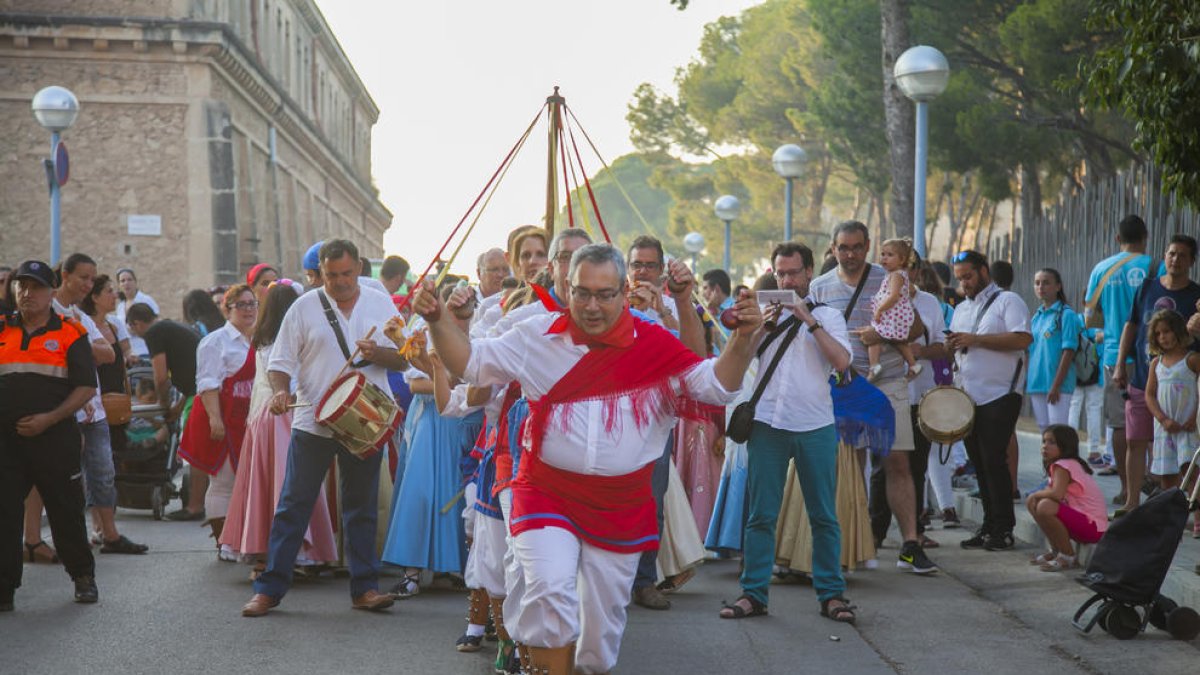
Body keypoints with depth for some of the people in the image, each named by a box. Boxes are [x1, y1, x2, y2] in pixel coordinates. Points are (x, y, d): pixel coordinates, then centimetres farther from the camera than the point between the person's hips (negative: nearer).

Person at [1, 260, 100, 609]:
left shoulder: (70, 333, 2)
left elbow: (87, 387, -1)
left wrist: (49, 418, -12)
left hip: (55, 436, -2)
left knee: (66, 510, 6)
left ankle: (83, 577, 23)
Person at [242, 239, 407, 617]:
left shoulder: (380, 305, 7)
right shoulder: (304, 307, 2)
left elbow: (404, 360, 7)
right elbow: (280, 361, 2)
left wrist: (378, 353, -13)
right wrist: (280, 391, -17)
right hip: (312, 423, -1)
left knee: (362, 507, 9)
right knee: (293, 505, 0)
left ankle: (364, 587, 16)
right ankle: (269, 588, 5)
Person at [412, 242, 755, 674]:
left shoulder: (653, 346, -6)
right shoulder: (539, 337, -1)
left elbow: (716, 385, -9)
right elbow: (471, 362, 5)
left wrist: (742, 341, -26)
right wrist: (437, 321, -10)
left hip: (622, 509, 1)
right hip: (547, 497, -1)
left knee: (604, 617, 12)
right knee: (551, 592, -23)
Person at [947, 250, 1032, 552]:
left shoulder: (1007, 301, -3)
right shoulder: (961, 309, 20)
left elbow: (1024, 338, -18)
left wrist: (975, 339, -18)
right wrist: (952, 345, 2)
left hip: (999, 396, -7)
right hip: (968, 398, 7)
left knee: (993, 460, -10)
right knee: (979, 463, 8)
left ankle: (1003, 529, -4)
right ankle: (988, 526, 13)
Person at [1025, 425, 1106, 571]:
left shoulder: (1063, 466, -15)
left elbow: (1057, 494, -32)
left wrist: (1036, 495, -13)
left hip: (1093, 527, -10)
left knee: (1045, 507, -31)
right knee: (1033, 503, 9)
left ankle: (1068, 557, -13)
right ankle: (1056, 551, 17)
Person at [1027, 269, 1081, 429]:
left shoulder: (1066, 315, -6)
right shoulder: (1036, 317, 14)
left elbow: (1068, 352, -12)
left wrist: (1056, 386, -17)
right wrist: (1027, 382, 10)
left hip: (1058, 386, -7)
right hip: (1036, 385, 7)